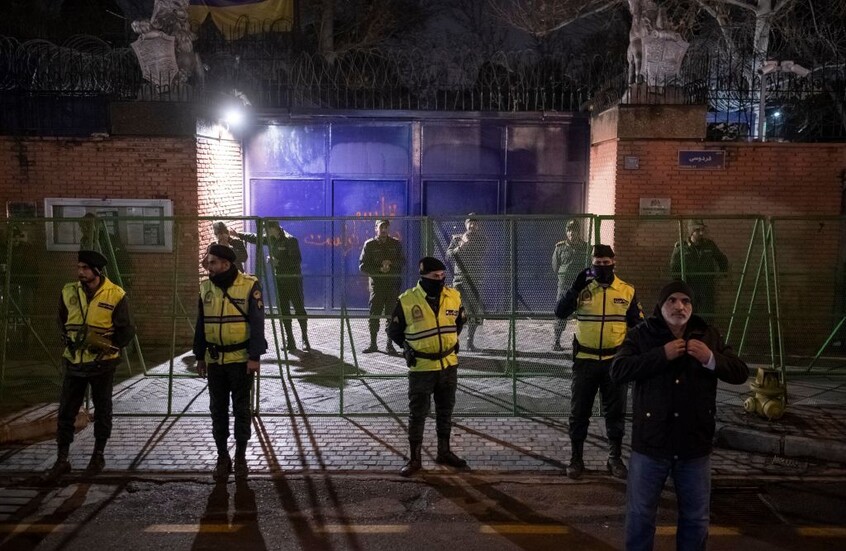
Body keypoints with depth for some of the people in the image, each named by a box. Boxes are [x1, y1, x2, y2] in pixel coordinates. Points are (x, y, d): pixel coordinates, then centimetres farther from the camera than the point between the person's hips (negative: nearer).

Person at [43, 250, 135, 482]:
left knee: (102, 411, 10)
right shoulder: (68, 292, 1)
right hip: (74, 363, 3)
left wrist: (109, 345, -18)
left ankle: (98, 456, 25)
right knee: (66, 412, 5)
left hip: (102, 364, -3)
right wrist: (69, 340, 3)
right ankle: (62, 460, 16)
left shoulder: (115, 295, -10)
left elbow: (127, 330, -7)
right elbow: (62, 322, 17)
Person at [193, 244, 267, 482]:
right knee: (218, 410, 10)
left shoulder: (249, 286, -10)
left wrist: (255, 357, -15)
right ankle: (222, 456, 22)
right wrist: (199, 357, 11)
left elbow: (257, 324, -11)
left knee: (241, 409, 6)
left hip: (241, 360, -4)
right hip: (214, 360, 4)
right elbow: (201, 325, 11)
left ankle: (241, 456, 19)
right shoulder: (206, 288, 5)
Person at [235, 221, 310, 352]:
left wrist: (278, 262, -21)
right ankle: (289, 340, 13)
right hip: (279, 279, 7)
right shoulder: (271, 239, 8)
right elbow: (254, 238, 25)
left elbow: (297, 261, -20)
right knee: (284, 311, 7)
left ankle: (305, 339, 5)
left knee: (299, 309, -4)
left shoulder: (290, 240, -15)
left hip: (293, 279, -7)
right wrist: (238, 235, 28)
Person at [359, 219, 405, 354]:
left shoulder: (395, 243, 9)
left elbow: (403, 261, 6)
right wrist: (379, 269, -12)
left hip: (393, 284, 1)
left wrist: (391, 262, -13)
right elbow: (363, 265, 0)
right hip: (376, 284, -1)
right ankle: (373, 344, 10)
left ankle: (390, 344, 9)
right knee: (374, 314, -1)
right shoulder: (369, 244, 4)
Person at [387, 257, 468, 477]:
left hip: (449, 364, 4)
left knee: (445, 411, 16)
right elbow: (394, 331, 2)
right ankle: (415, 459, 15)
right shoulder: (407, 300, -13)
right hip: (421, 368, -4)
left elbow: (461, 319, 19)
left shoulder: (453, 297, -2)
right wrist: (407, 348, -4)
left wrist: (452, 339, 11)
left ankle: (444, 452, 32)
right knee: (417, 413, 3)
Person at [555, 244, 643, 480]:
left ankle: (615, 458, 24)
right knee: (579, 411, 6)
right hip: (585, 360, -1)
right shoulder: (582, 289, -2)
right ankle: (576, 458, 19)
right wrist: (575, 287, -24)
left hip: (615, 360, 1)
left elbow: (638, 325, 8)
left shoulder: (627, 291, 1)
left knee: (615, 412, 10)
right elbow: (560, 313, -14)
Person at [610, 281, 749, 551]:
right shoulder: (641, 335, -5)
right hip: (650, 442, -2)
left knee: (696, 516, 18)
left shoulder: (708, 335, 4)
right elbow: (617, 372, -18)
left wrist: (711, 359, -18)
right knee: (640, 513, 11)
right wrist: (661, 354, -23)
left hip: (695, 445, 3)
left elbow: (741, 373, 1)